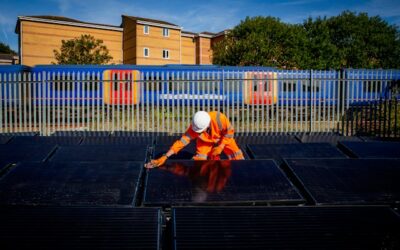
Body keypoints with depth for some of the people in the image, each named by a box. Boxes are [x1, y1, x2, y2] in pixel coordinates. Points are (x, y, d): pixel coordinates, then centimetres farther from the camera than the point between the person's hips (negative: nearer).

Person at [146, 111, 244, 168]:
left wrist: (221, 146, -25)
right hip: (205, 141, 1)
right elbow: (182, 141, -35)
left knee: (237, 157, -12)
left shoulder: (219, 118, -40)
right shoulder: (195, 127, -35)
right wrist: (165, 157, -40)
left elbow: (230, 131, -22)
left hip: (223, 137, -1)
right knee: (199, 160, -16)